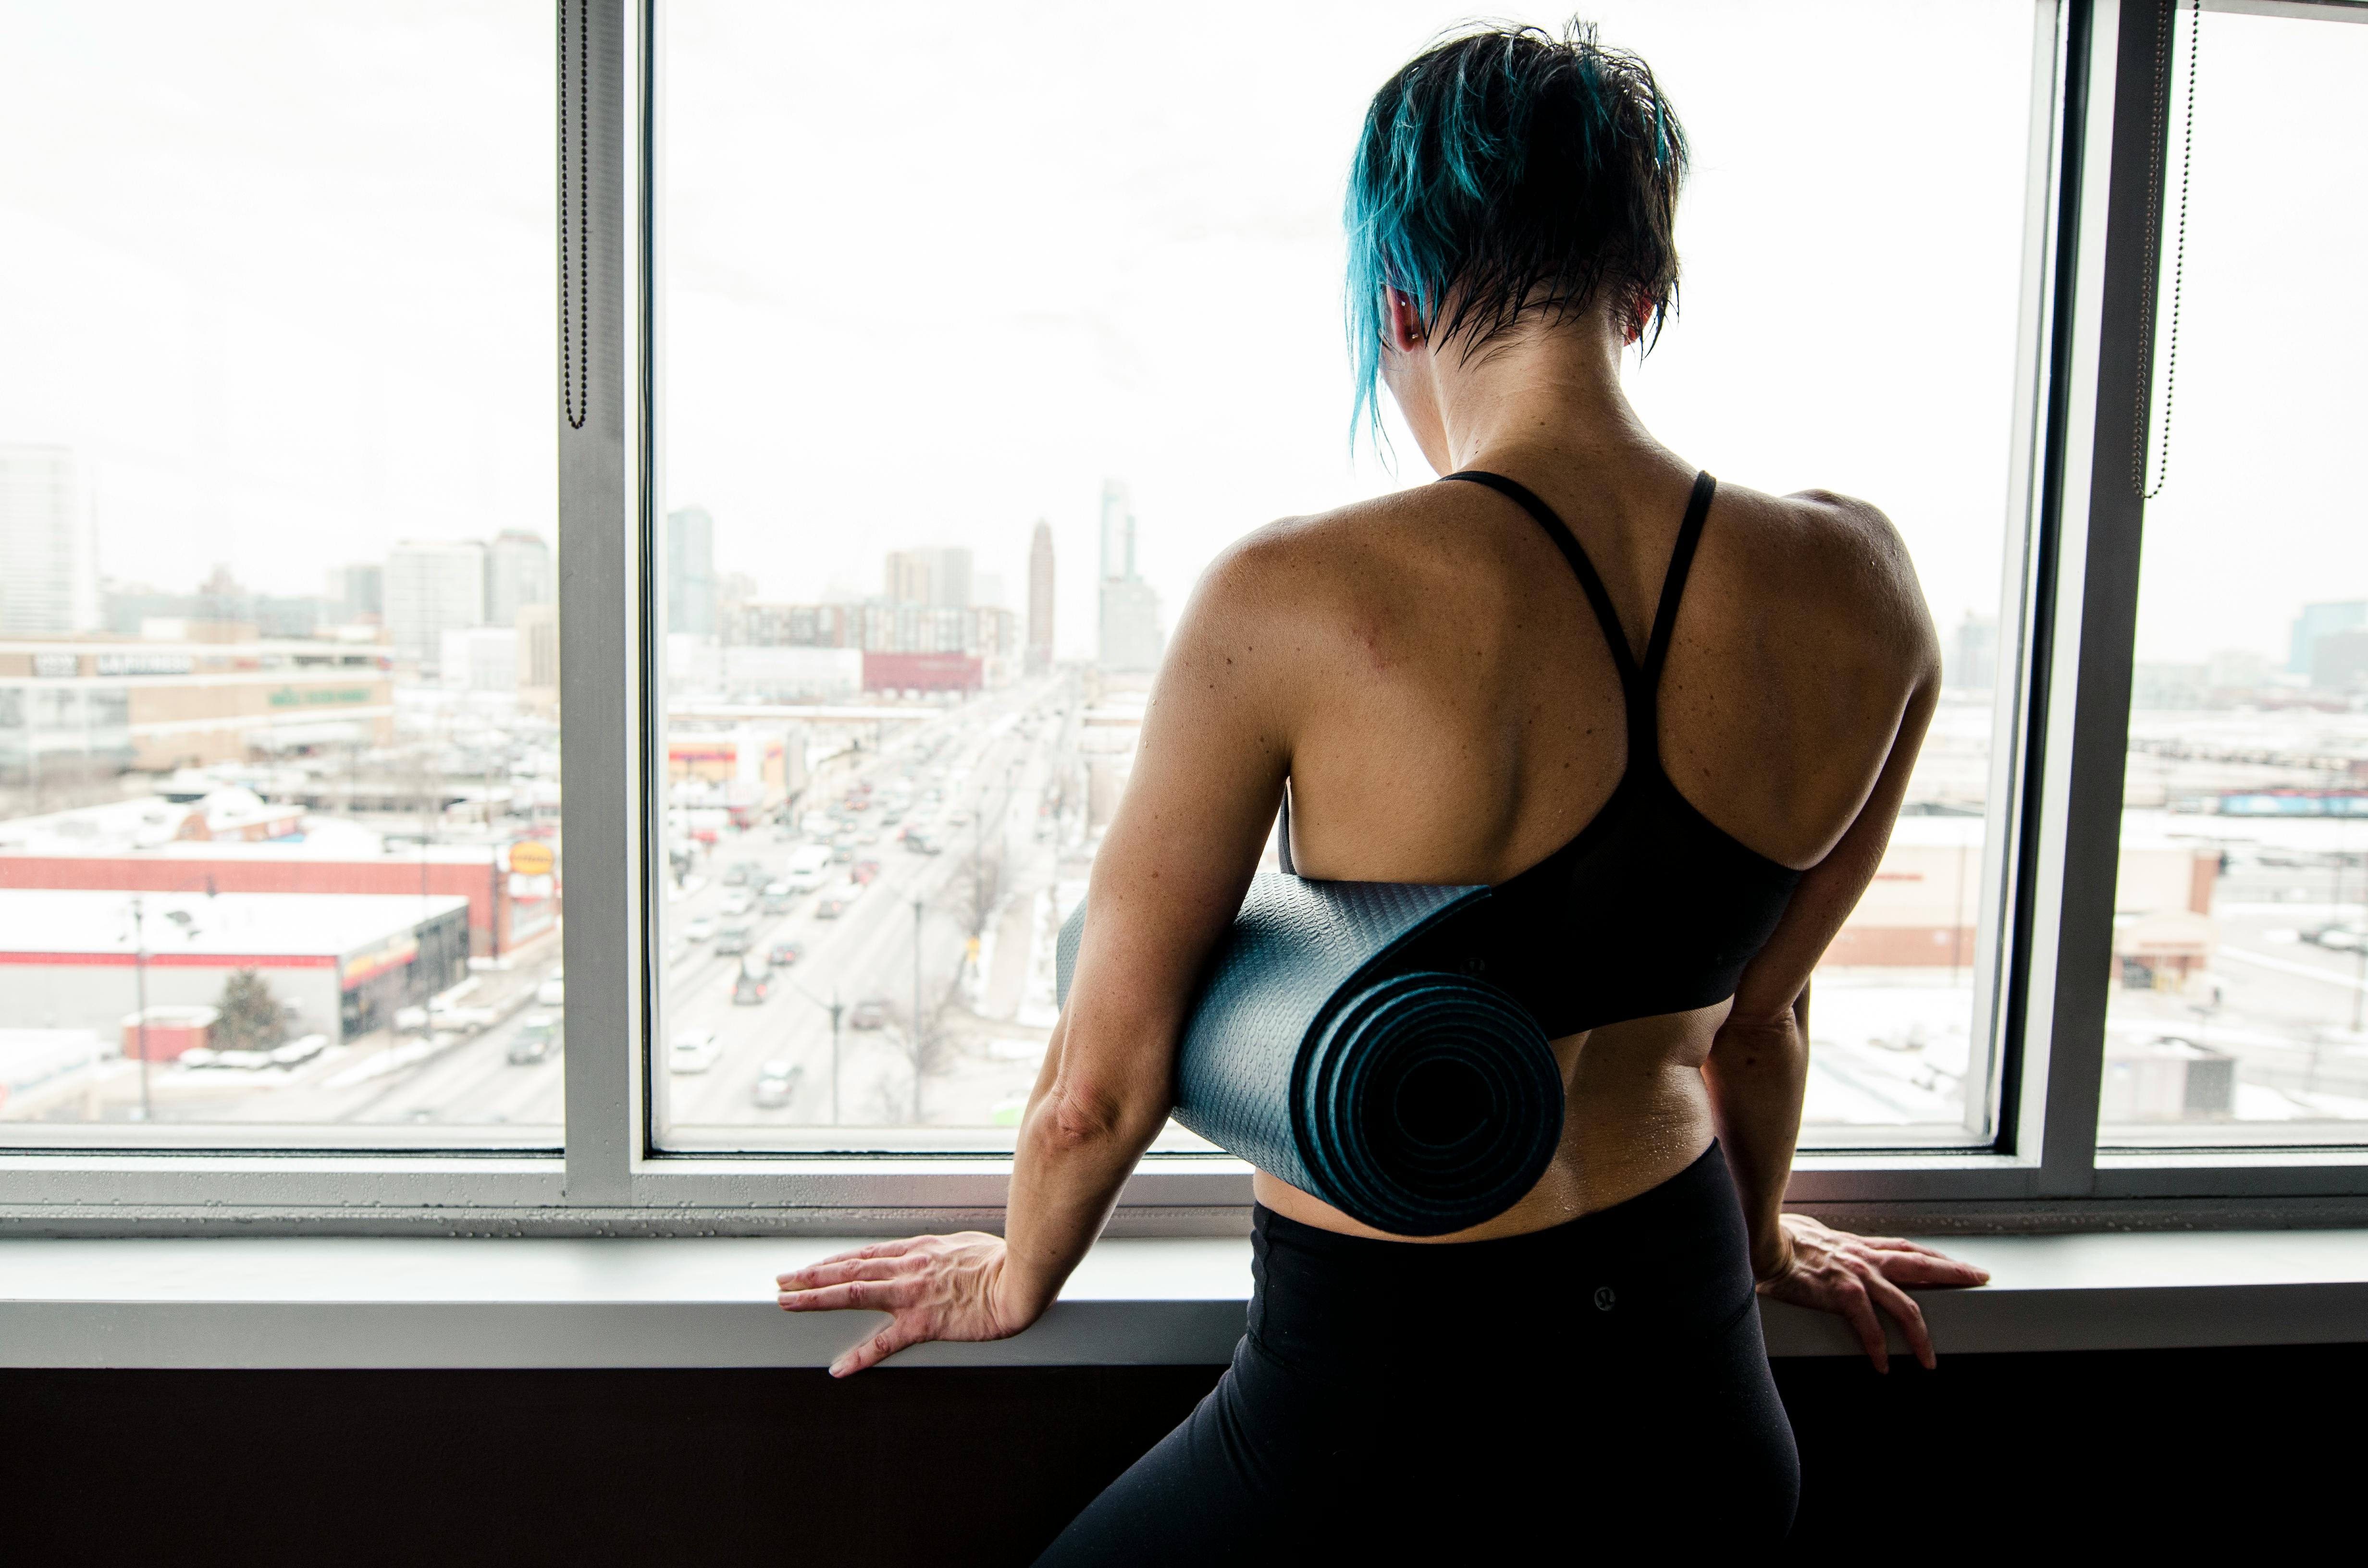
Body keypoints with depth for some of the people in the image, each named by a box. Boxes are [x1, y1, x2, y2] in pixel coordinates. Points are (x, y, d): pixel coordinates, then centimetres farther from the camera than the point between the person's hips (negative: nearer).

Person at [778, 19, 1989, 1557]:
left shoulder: (1298, 603, -25)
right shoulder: (1860, 588, -11)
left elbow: (1107, 1076, -14)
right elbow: (1761, 1006, 5)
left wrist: (1019, 1273, 9)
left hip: (1383, 1370, -4)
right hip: (1684, 1331, 5)